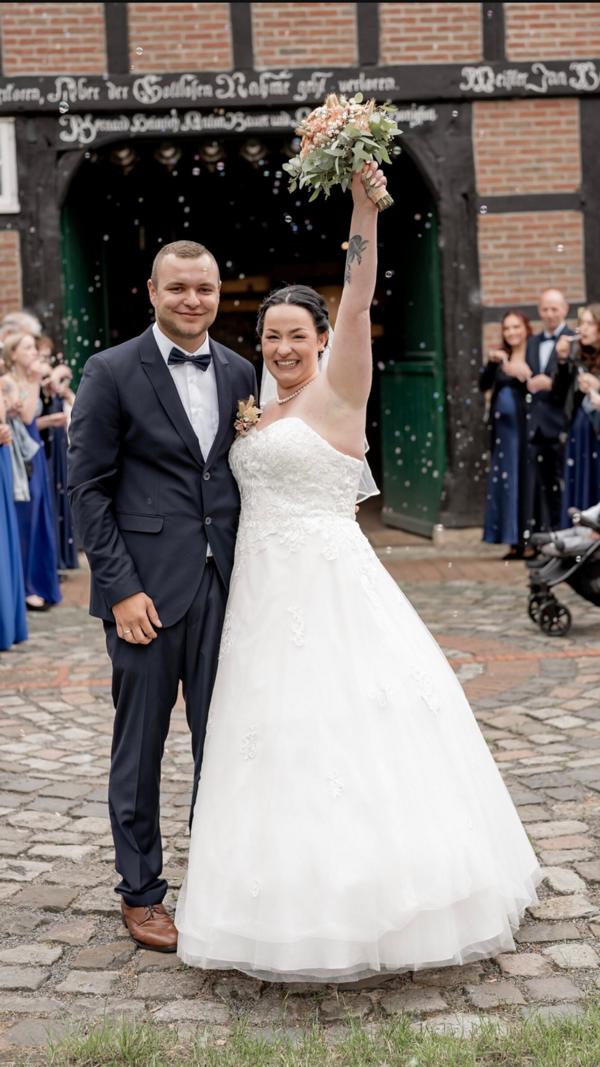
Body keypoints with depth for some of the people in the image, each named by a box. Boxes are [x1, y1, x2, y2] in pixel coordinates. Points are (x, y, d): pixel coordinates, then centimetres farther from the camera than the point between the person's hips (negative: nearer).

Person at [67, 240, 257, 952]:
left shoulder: (240, 373, 10)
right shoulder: (112, 372, -3)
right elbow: (88, 488, -5)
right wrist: (120, 587, -12)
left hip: (226, 583, 4)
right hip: (147, 586, -4)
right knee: (140, 742, 6)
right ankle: (140, 892, 21)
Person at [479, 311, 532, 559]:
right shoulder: (500, 357, 12)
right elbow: (484, 385, 0)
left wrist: (522, 375, -29)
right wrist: (492, 362, -14)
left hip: (526, 426, -5)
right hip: (503, 428, 5)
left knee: (526, 480, -5)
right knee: (505, 480, 4)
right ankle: (514, 541, 10)